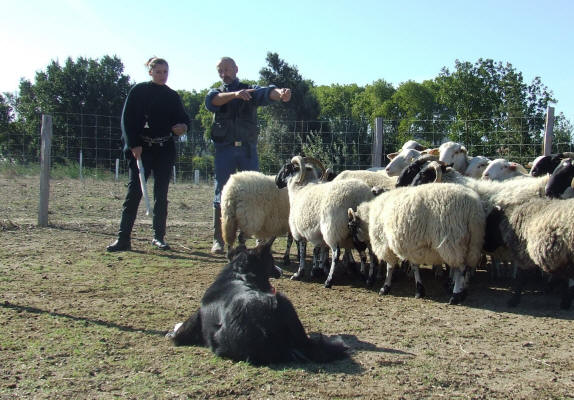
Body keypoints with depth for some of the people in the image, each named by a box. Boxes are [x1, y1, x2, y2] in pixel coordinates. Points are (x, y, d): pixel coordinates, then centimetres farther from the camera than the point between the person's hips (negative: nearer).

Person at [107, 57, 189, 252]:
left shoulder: (172, 96, 12)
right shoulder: (138, 91, 2)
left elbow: (183, 118, 18)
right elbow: (127, 119, -3)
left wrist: (183, 126, -6)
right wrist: (133, 145, -12)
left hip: (165, 150, 3)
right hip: (141, 148, -3)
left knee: (161, 194, 4)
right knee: (134, 191, -8)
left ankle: (159, 236, 11)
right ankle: (123, 238, -6)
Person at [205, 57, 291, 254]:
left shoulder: (250, 90, 12)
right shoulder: (216, 93, 14)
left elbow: (266, 93, -11)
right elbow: (212, 100, -12)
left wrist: (280, 93, -35)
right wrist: (234, 94, -31)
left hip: (248, 149, 0)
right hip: (224, 149, 0)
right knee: (221, 193, -1)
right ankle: (218, 240, 2)